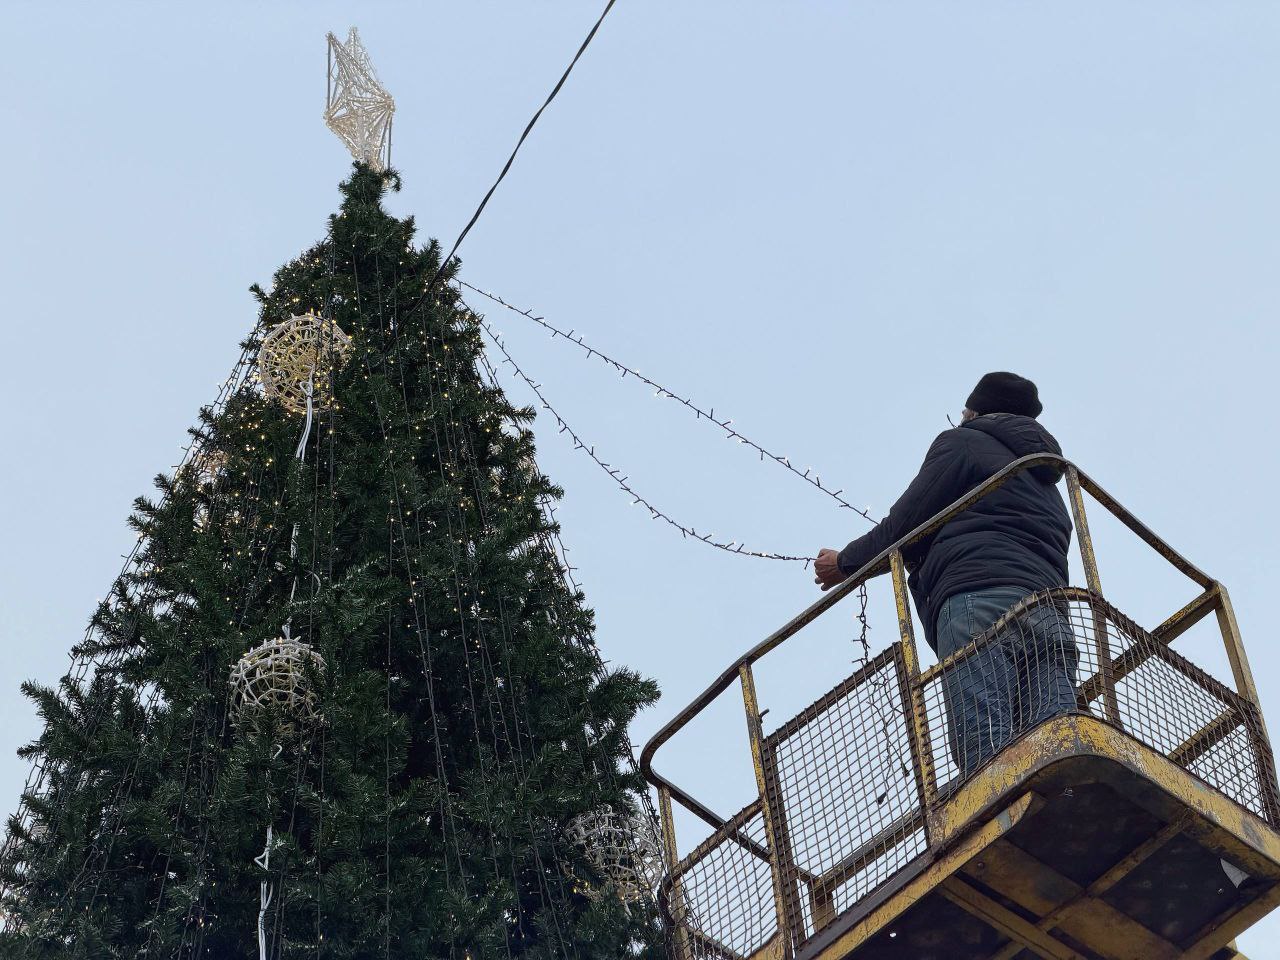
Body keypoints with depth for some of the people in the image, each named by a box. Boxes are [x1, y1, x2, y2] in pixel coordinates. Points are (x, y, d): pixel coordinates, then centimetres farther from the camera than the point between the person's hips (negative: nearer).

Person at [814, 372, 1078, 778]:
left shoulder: (962, 442, 17)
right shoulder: (1047, 484, 39)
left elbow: (905, 526, 8)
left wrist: (845, 563, 25)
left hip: (977, 601, -6)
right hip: (1051, 617, 6)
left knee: (986, 758, -22)